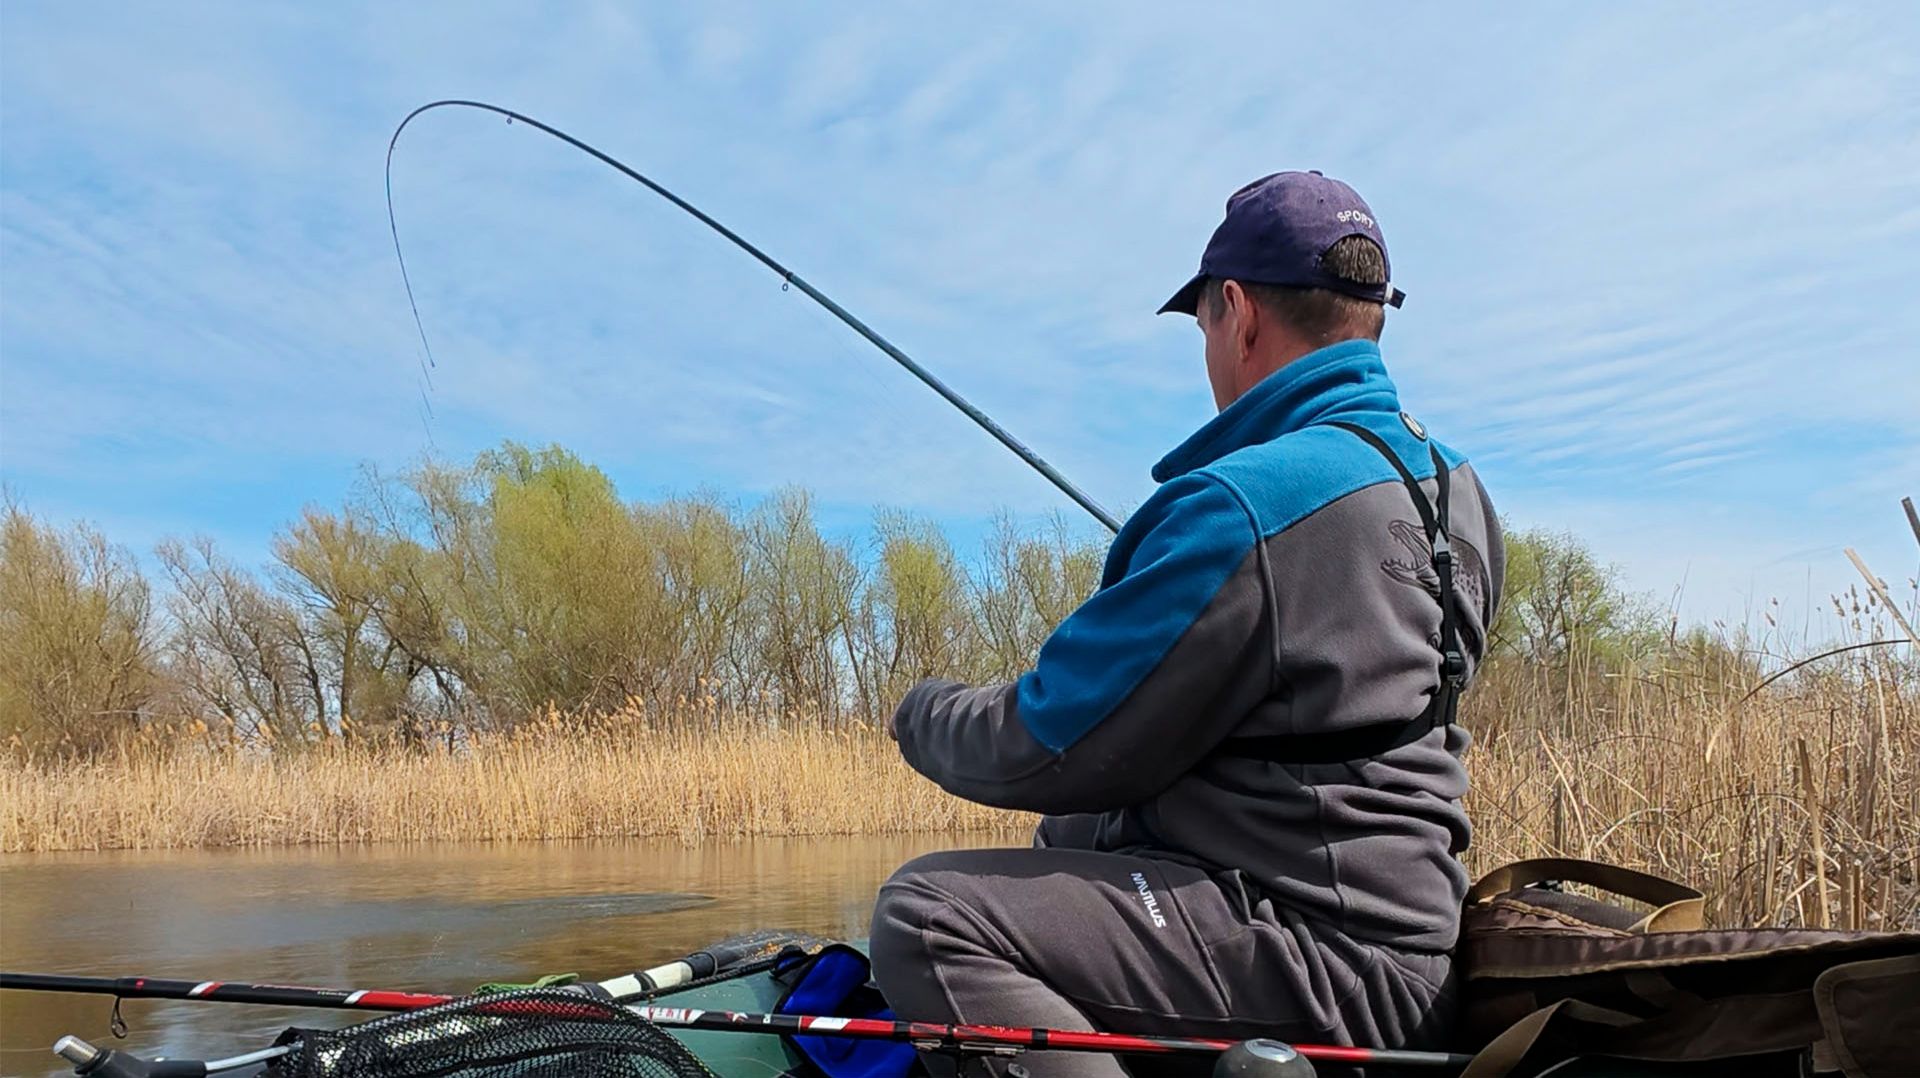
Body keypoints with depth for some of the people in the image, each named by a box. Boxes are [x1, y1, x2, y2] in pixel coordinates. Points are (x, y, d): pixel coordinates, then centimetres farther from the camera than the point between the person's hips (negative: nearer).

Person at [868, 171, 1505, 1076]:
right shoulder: (1453, 485, 8)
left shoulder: (1249, 502, -23)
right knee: (1068, 837, 30)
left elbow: (1046, 750, -18)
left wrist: (923, 714, 2)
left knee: (927, 914, -18)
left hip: (1327, 956, -10)